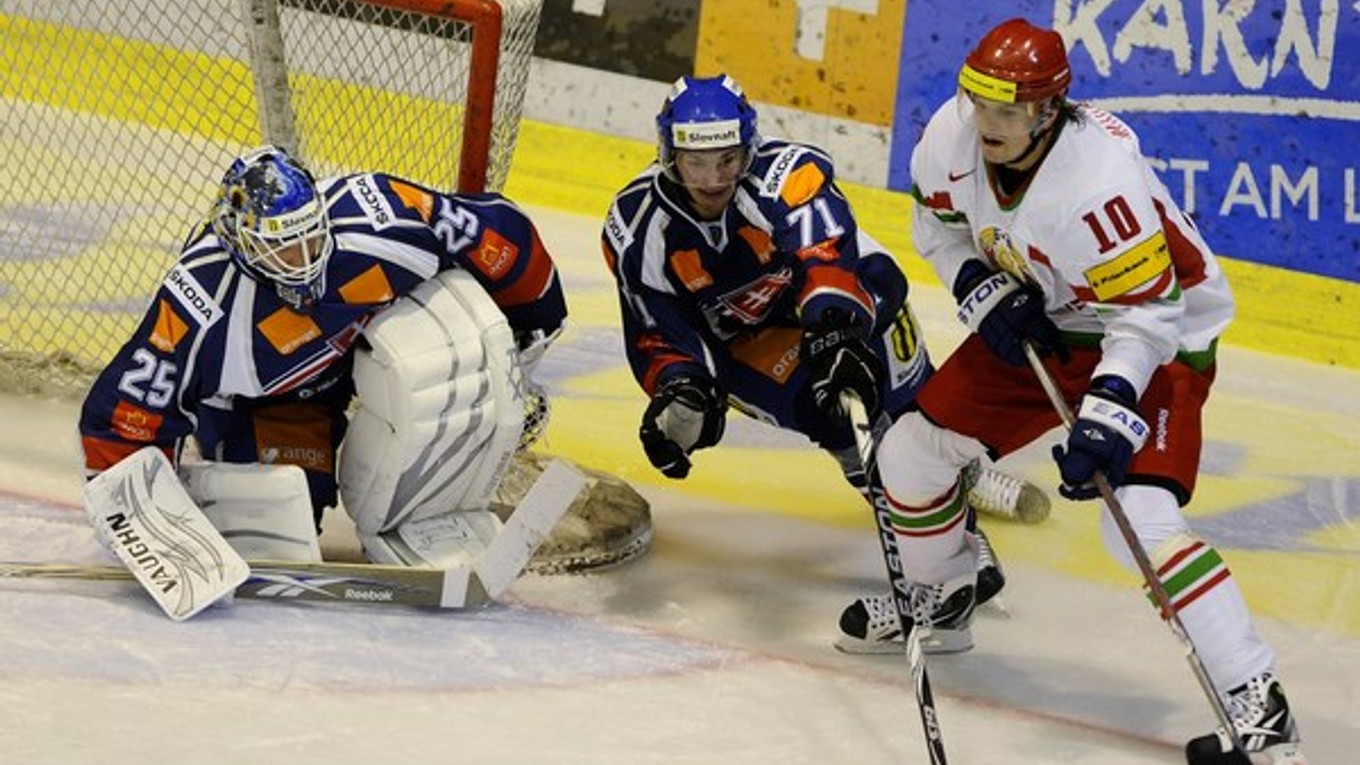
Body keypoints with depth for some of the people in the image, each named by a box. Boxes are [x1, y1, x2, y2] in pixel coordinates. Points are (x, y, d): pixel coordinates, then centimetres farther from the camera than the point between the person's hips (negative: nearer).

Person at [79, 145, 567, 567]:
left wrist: (532, 319, -4)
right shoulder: (202, 303, -37)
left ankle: (432, 515, 1)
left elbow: (495, 229, -20)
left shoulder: (372, 211, -35)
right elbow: (121, 410, -30)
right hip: (258, 392, -3)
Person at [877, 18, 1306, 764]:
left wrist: (1107, 412, -42)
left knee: (1140, 519, -26)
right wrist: (983, 291, -11)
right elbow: (939, 222, 5)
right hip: (1036, 327, 8)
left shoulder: (1101, 181, -37)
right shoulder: (953, 135, -17)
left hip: (1160, 338, -7)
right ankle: (939, 598, 37)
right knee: (912, 448, 7)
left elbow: (1146, 314, -32)